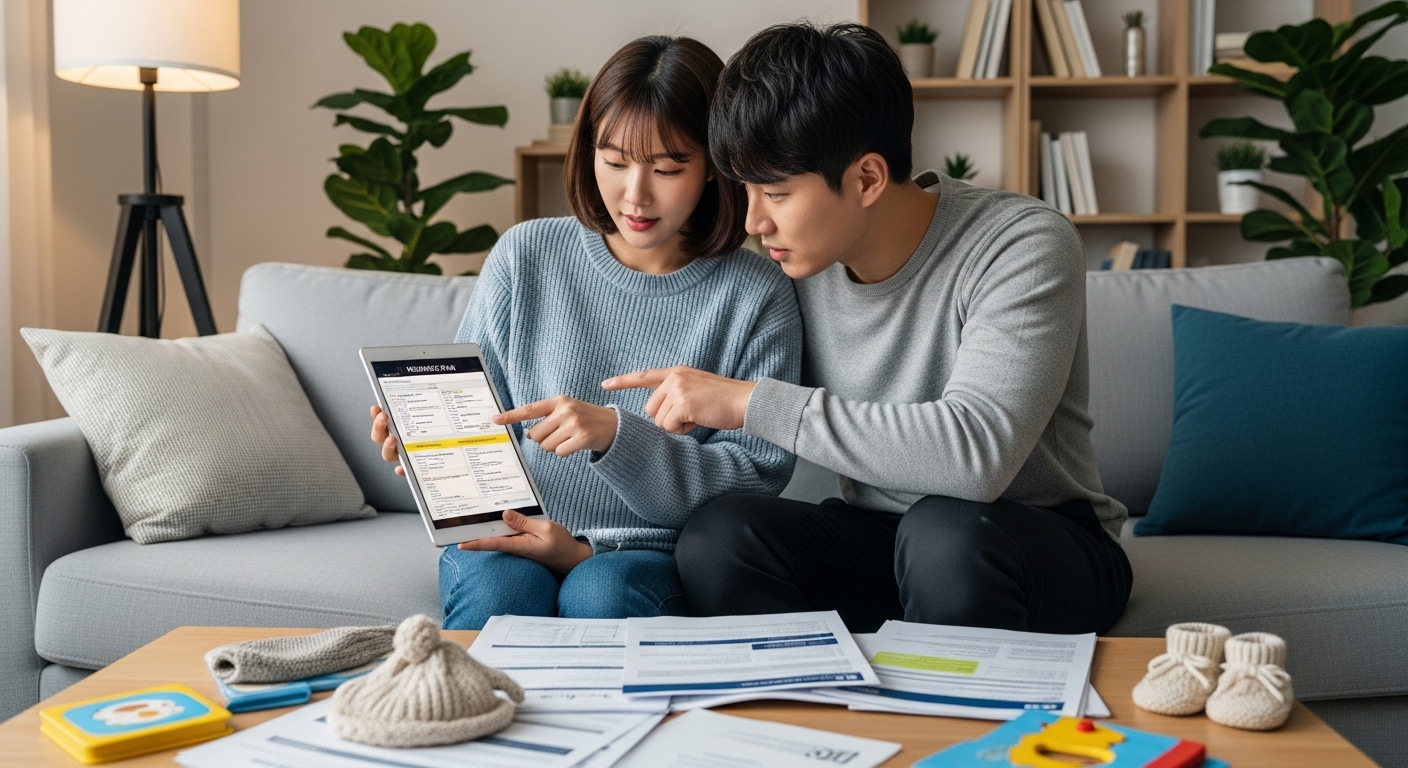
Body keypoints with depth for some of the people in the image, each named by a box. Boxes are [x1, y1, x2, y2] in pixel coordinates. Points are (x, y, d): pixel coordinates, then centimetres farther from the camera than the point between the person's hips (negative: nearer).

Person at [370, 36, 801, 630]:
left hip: (648, 555, -1)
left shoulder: (756, 298, -3)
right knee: (499, 592, -30)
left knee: (600, 595, -33)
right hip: (507, 537, 2)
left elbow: (759, 474, -7)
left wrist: (616, 434, -20)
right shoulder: (524, 257, 3)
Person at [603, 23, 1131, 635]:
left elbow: (977, 453, -36)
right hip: (877, 538, 4)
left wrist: (752, 401, -32)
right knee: (716, 534, -23)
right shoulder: (798, 268, -2)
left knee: (946, 531, -37)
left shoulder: (1024, 248, -20)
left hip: (1046, 545, -4)